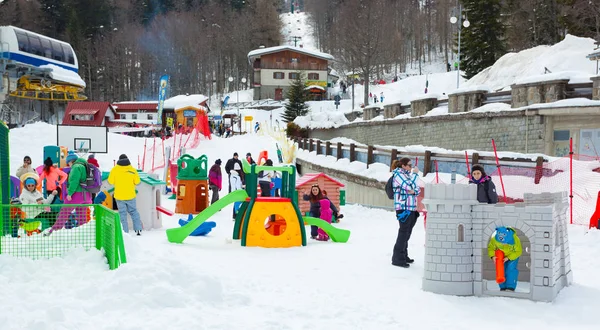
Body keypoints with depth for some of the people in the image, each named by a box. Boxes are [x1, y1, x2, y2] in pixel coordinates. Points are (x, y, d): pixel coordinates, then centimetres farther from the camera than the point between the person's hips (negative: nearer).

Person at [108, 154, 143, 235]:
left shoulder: (115, 169, -9)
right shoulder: (132, 169, -6)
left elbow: (110, 181, -2)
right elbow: (137, 181, 1)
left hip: (119, 195, -1)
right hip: (130, 195, 1)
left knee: (122, 213, 5)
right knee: (134, 212, 15)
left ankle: (125, 232, 1)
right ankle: (138, 229, 10)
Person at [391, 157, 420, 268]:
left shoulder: (408, 175, 18)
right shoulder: (398, 175, -8)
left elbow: (418, 189, 13)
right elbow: (410, 186, -20)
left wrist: (414, 191, -9)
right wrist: (415, 174, -10)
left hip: (411, 208, 9)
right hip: (403, 208, -9)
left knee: (407, 233, 14)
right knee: (403, 232, -9)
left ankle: (404, 256, 25)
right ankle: (397, 259, -6)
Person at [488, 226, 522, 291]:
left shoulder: (515, 239, -33)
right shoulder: (494, 239, -28)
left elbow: (518, 251, -21)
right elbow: (491, 248, -9)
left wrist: (508, 258, -29)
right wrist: (492, 256, -28)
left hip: (513, 255, -3)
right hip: (501, 256, 3)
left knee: (511, 268, -20)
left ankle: (511, 287, -20)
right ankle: (503, 287, 3)